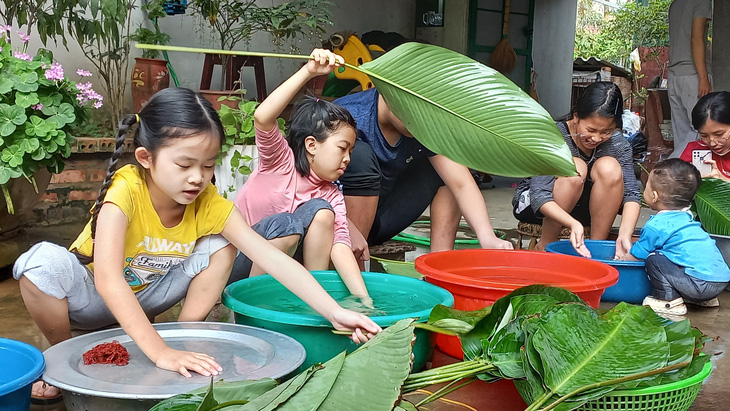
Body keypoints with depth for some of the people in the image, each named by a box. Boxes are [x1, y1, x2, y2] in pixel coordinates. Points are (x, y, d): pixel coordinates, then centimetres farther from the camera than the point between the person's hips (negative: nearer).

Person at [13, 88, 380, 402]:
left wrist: (335, 312, -36)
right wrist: (159, 352, -53)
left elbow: (273, 258, -26)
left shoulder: (209, 204, -20)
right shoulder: (126, 190, -33)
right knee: (42, 261, -35)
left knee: (221, 248, -17)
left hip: (144, 296, 3)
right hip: (90, 297, -3)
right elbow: (108, 279, -44)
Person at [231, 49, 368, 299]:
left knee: (321, 211, -18)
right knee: (285, 224, -33)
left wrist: (364, 299, -31)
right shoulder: (281, 160, -12)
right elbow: (262, 118, -33)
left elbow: (340, 246, -16)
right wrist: (308, 72, -40)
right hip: (235, 261, -4)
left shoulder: (331, 196, -2)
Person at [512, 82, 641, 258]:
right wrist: (573, 223, -50)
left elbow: (631, 194, -21)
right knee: (575, 168, -32)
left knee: (609, 167, -25)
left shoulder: (618, 144, -13)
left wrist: (625, 234, -39)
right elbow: (539, 197, -33)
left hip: (582, 207, 3)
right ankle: (545, 246, -18)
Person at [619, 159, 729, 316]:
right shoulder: (686, 217, 18)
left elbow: (635, 256, 4)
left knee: (654, 258, -8)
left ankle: (670, 302, -5)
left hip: (701, 283, -9)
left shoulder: (656, 225, -8)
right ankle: (705, 299, 24)